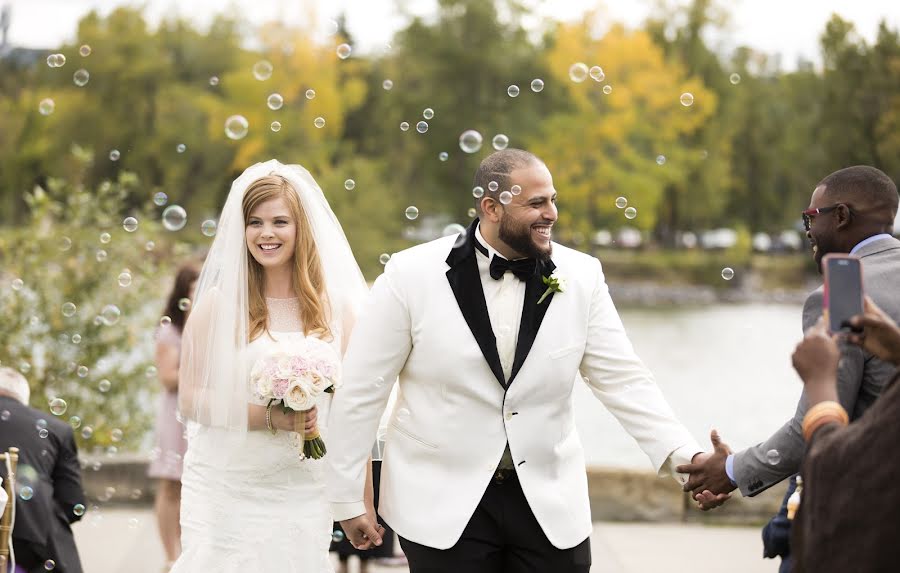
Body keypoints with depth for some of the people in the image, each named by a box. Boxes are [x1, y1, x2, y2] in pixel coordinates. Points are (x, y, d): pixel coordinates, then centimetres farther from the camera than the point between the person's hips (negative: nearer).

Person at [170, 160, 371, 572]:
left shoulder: (336, 307, 4)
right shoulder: (219, 302, -2)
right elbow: (190, 399, -4)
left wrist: (363, 502, 6)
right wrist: (268, 416, -17)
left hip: (303, 493, 2)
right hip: (227, 492, -2)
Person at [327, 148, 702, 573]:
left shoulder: (580, 277, -2)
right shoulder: (412, 275, -8)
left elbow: (624, 379, -1)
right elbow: (361, 389, -3)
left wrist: (685, 456, -14)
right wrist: (347, 499, -1)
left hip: (550, 504, 2)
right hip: (442, 504, -2)